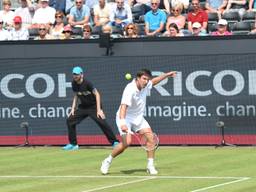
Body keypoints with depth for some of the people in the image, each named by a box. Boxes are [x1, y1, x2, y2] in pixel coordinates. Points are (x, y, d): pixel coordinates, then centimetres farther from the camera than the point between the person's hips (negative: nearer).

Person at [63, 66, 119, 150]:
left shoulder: (87, 83, -21)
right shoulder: (74, 84, -2)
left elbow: (97, 94, -20)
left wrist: (99, 110, -26)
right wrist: (73, 109, 6)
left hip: (93, 106, -7)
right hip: (83, 107, 7)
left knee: (102, 122, -23)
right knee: (70, 120, 0)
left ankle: (114, 142, -16)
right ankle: (73, 144, 12)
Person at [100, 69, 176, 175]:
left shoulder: (145, 85, -5)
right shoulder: (130, 90, -29)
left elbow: (154, 81, 21)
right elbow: (123, 106, -40)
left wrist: (167, 74, 23)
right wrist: (122, 123, -53)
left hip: (138, 118, 8)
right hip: (126, 118, -8)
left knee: (150, 137, -8)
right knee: (127, 142, -23)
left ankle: (150, 166, 0)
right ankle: (107, 161, -3)